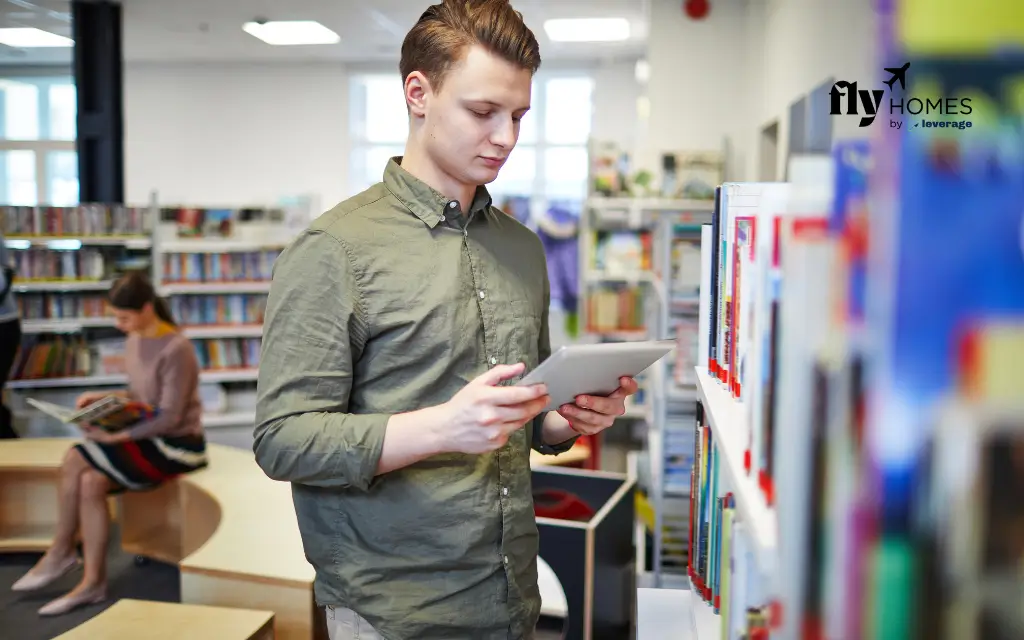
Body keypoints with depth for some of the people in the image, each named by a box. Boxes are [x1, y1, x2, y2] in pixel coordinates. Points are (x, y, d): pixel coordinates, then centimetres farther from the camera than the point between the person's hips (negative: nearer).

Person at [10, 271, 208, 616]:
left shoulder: (176, 349, -21)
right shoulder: (134, 341, 5)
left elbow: (170, 418, -22)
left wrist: (117, 435, -27)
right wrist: (101, 397, 0)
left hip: (178, 444, -8)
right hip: (149, 435, 8)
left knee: (92, 481, -19)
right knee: (73, 461, -10)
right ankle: (62, 552, 1)